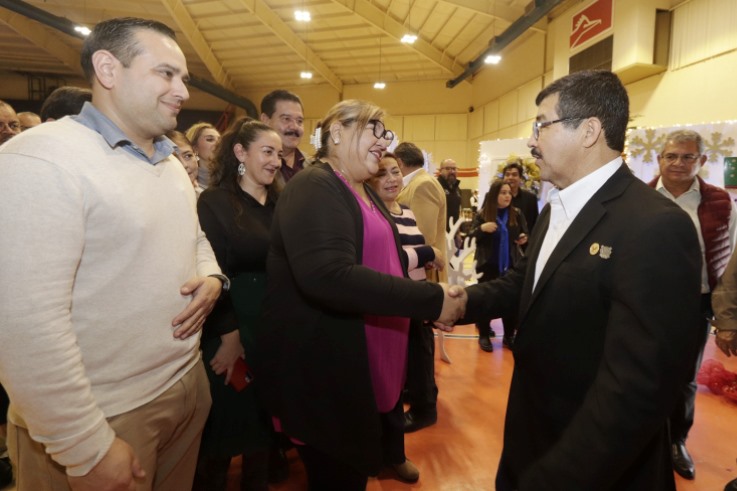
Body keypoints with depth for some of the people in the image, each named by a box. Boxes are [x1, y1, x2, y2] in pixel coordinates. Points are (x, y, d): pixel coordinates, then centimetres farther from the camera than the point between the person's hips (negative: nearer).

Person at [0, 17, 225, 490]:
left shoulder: (171, 163, 9)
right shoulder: (41, 159, -18)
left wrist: (211, 278, -4)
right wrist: (88, 450, -18)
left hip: (189, 386, 8)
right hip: (103, 421, -7)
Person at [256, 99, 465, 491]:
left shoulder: (364, 192, 13)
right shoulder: (314, 188, -18)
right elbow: (328, 275, -34)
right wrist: (432, 299, -30)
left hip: (369, 367, 9)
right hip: (327, 373, -9)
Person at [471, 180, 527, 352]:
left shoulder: (517, 213, 1)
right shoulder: (482, 214, -4)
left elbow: (525, 233, 11)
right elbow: (470, 238, -7)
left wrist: (524, 239, -11)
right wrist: (482, 228, -25)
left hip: (511, 264, 2)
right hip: (488, 265, -2)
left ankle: (509, 336, 22)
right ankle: (484, 336, 18)